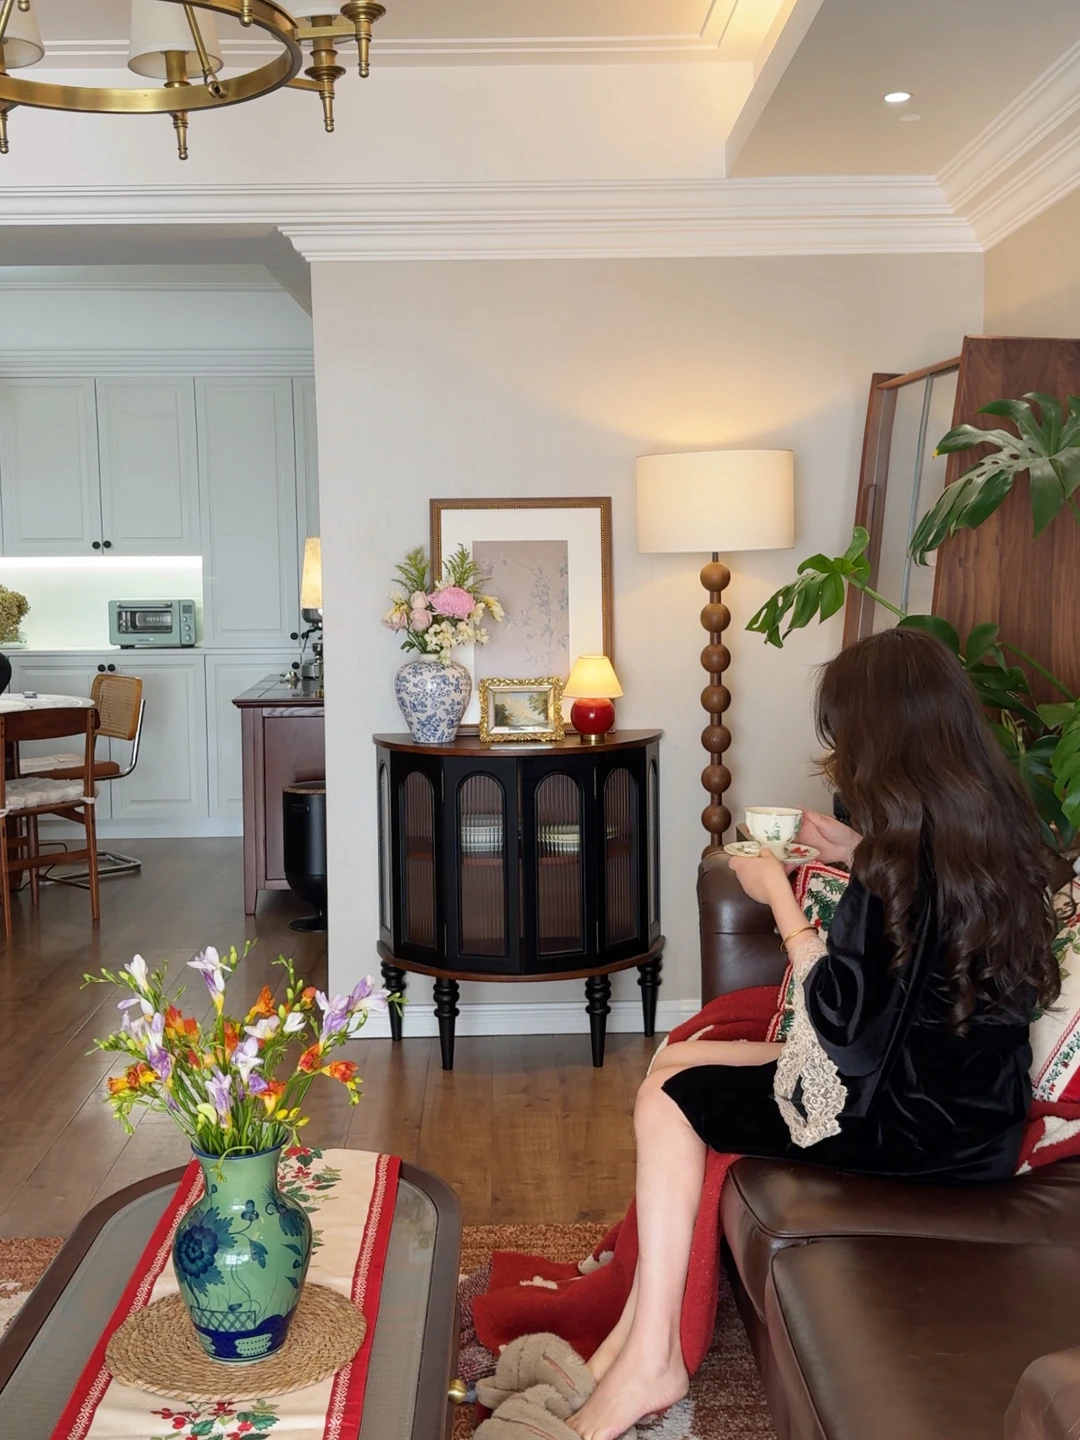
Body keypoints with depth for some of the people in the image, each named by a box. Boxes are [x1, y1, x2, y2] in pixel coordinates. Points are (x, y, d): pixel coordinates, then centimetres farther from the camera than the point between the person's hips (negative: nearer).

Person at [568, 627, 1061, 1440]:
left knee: (671, 1095, 1)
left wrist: (780, 899, -9)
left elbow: (842, 1015, -21)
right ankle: (644, 1340, 12)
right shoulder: (997, 825, 2)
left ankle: (650, 1358, 7)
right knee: (677, 1062, 12)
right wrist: (860, 856, 12)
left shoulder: (913, 851, -24)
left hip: (916, 1126, -9)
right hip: (964, 1099, 9)